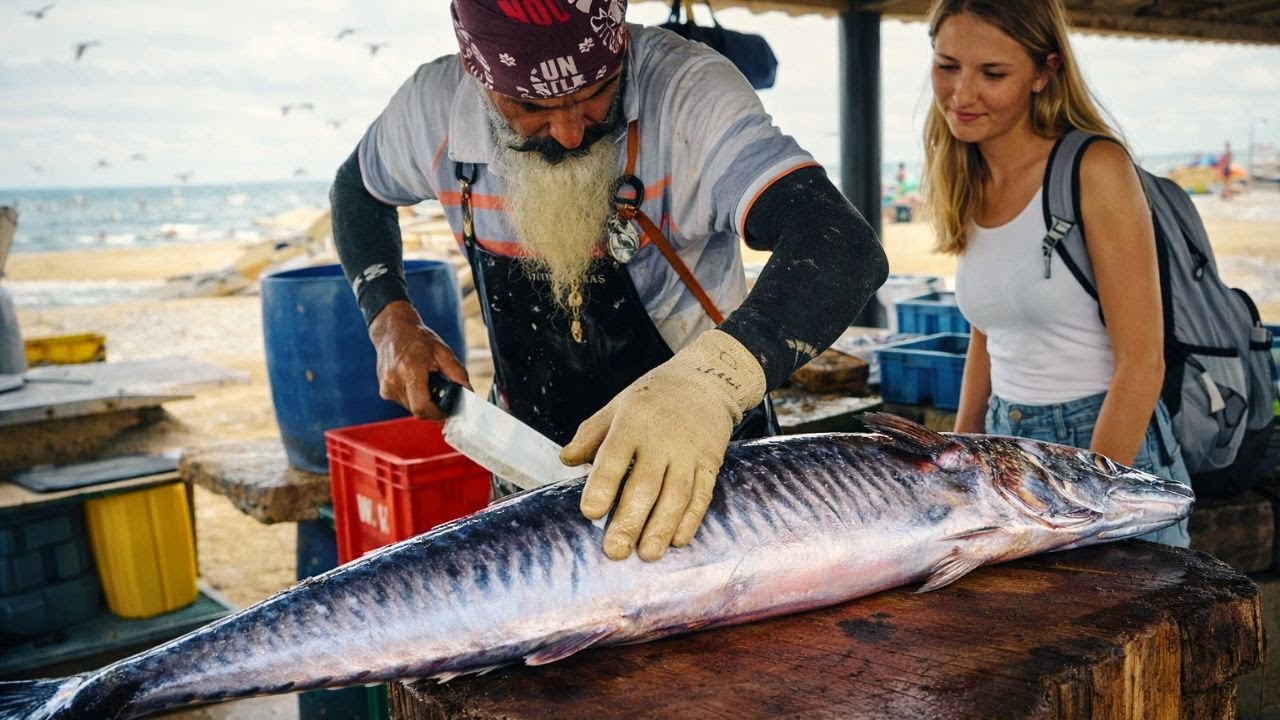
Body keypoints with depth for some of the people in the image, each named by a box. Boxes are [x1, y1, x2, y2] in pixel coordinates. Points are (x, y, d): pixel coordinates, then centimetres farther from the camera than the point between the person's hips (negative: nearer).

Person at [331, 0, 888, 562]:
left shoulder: (689, 91, -27)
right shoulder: (433, 107, -13)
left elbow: (845, 248, -41)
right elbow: (357, 188, 10)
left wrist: (710, 379, -58)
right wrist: (390, 321, -5)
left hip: (712, 456, -3)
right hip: (533, 464, 4)